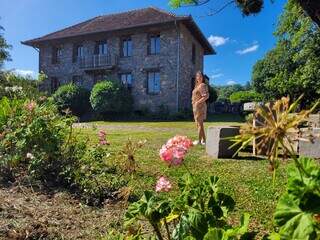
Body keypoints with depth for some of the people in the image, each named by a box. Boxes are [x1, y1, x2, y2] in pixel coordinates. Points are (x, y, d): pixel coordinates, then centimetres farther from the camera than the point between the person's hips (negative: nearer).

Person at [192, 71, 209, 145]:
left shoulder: (203, 85, -9)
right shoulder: (197, 86, 18)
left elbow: (206, 96, -19)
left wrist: (197, 102, -19)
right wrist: (194, 103, 12)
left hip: (200, 106, -10)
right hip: (196, 106, 10)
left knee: (199, 124, -6)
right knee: (199, 124, 12)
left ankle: (199, 140, -1)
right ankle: (204, 140, 18)